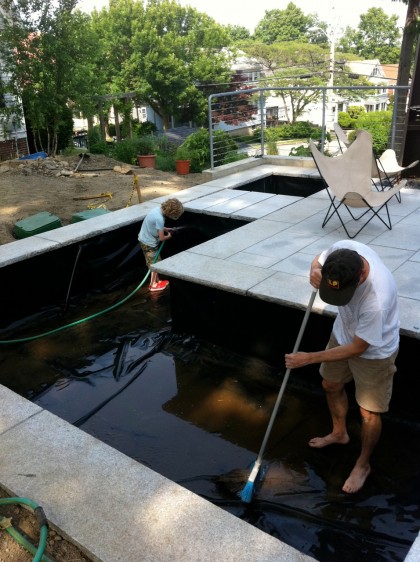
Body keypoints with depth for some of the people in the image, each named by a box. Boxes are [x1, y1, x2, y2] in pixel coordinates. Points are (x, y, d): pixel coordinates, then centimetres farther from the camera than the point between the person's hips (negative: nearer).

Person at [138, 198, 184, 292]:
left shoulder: (158, 209, -4)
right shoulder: (159, 219, -30)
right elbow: (161, 238, -22)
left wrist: (166, 229, 8)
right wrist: (168, 236, -2)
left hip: (144, 239, 9)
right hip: (149, 243, -9)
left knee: (155, 262, 20)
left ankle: (157, 281, 33)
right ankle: (153, 285, 19)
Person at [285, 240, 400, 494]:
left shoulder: (376, 300, -44)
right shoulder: (343, 249, -28)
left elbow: (357, 348, -28)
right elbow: (319, 260, -2)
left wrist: (310, 358, -22)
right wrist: (314, 271, -26)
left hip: (373, 351, -6)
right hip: (343, 333, 7)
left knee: (369, 412, 10)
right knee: (331, 385, 24)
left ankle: (363, 464, 37)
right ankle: (339, 433, 52)